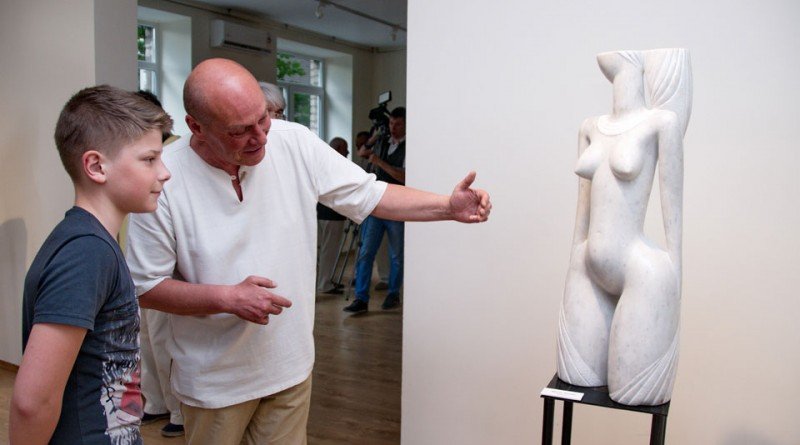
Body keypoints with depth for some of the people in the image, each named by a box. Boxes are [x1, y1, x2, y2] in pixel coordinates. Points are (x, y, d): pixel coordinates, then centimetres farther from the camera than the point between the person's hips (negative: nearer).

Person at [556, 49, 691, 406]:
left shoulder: (661, 121, -9)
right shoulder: (591, 128, 9)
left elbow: (672, 201, -8)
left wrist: (674, 278, -7)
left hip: (641, 269, -6)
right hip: (589, 267, 7)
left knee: (633, 387, 4)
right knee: (581, 374, 15)